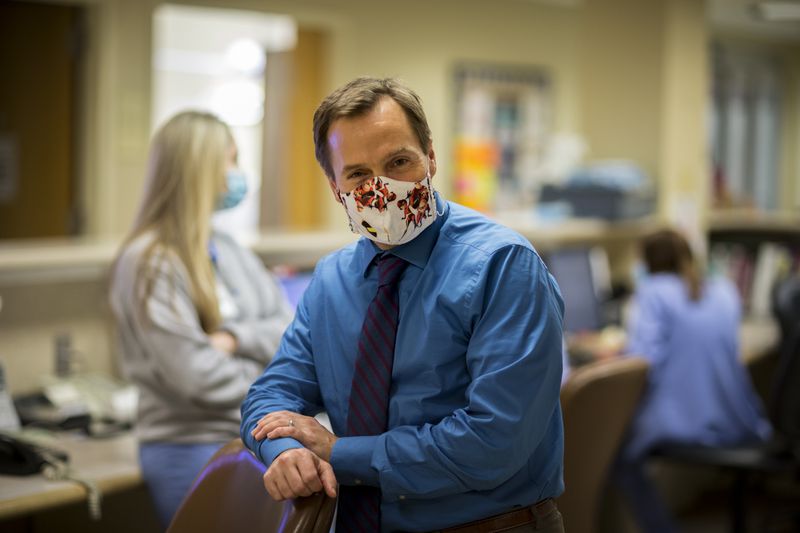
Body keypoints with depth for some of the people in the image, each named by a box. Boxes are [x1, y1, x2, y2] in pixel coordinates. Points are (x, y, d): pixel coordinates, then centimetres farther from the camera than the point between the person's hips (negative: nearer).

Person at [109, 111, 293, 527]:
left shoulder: (227, 251, 11)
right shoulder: (150, 263, -13)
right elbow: (197, 378, -19)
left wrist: (237, 339, -14)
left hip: (258, 441, 7)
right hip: (193, 447, -7)